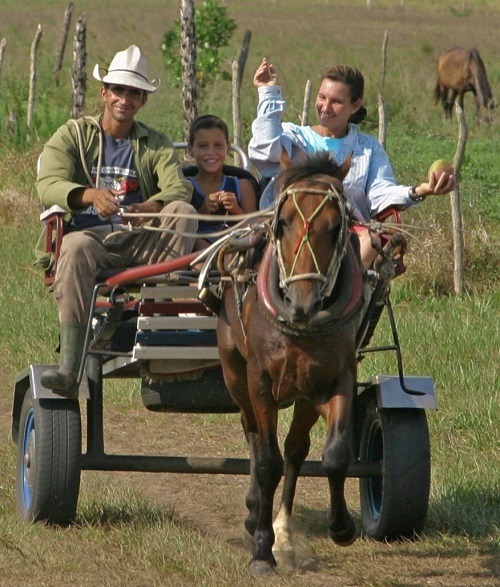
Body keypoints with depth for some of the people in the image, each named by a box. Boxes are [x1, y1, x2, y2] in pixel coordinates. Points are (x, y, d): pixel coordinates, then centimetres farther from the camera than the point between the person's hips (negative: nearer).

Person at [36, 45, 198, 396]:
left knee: (183, 212, -25)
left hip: (141, 242, 2)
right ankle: (69, 367, -46)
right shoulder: (73, 136, 11)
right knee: (76, 247, -37)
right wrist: (91, 195, -29)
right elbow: (48, 186, -7)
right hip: (90, 233, -2)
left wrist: (151, 207, -29)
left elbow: (179, 188, -4)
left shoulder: (156, 144, 16)